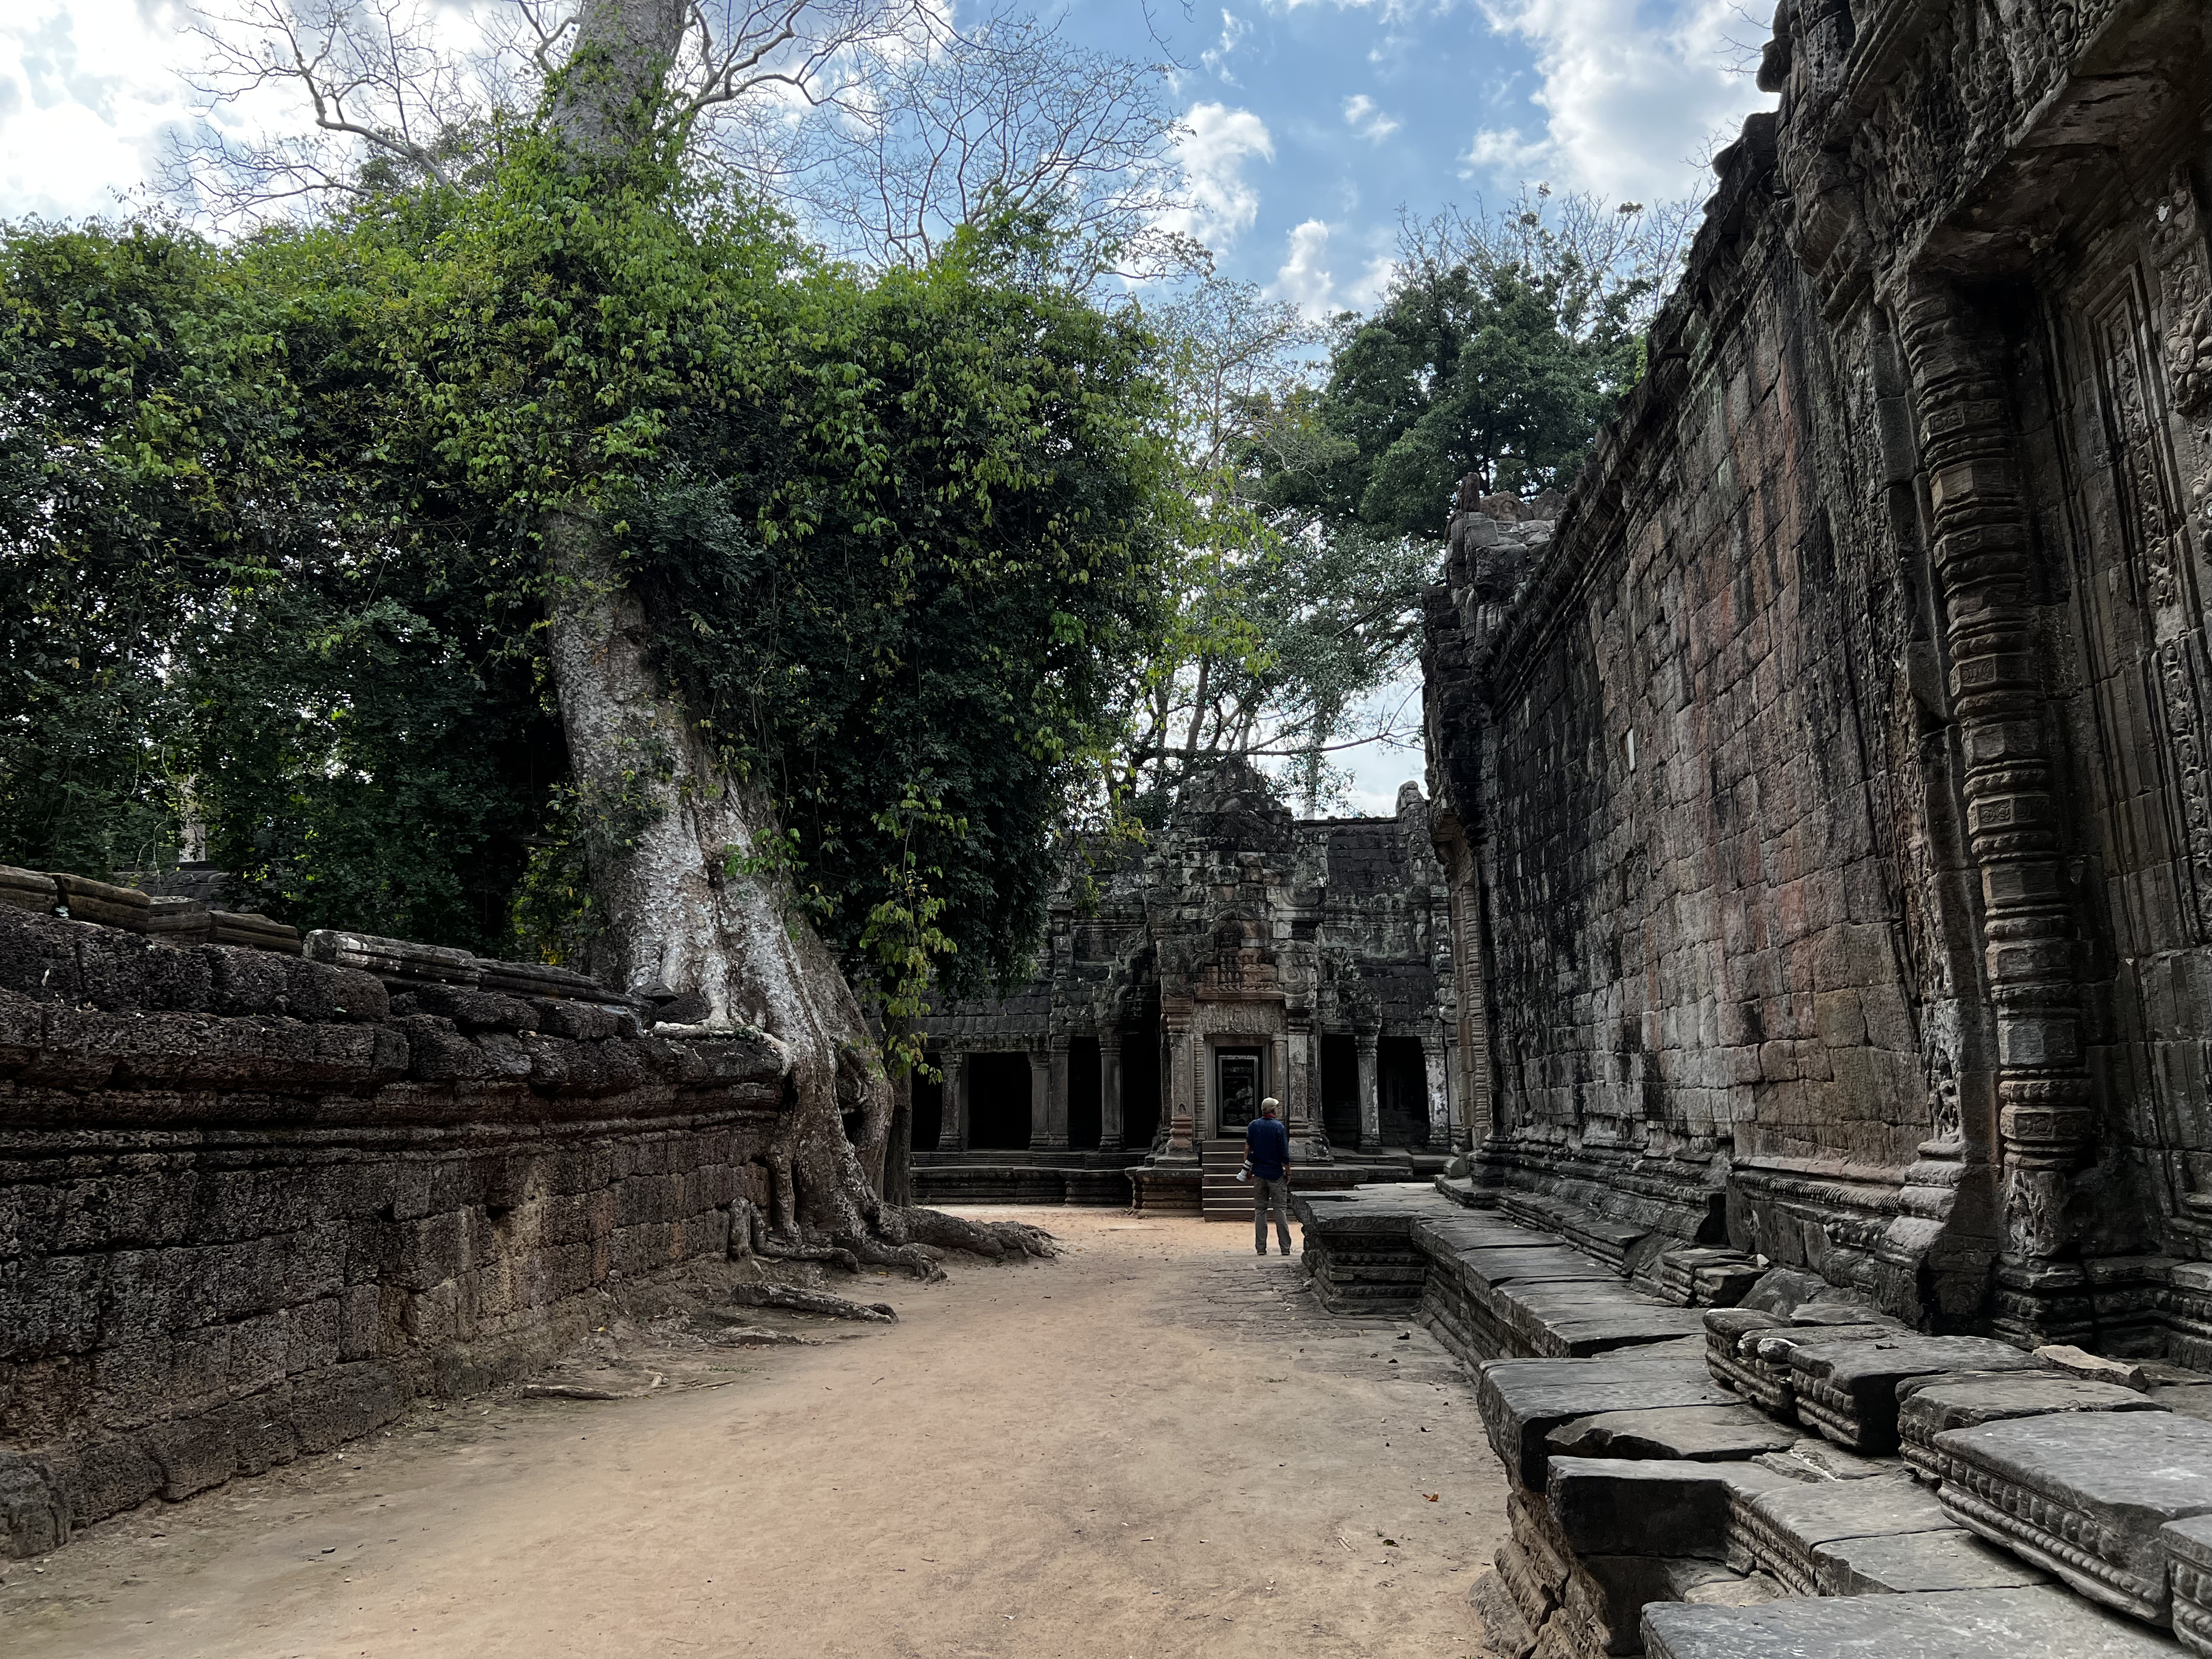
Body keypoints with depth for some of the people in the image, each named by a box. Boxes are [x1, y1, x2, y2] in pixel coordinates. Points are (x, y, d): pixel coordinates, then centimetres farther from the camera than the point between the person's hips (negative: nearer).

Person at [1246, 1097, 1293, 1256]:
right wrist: (1288, 1172, 0)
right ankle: (1285, 1247, 2)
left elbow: (1248, 1148, 5)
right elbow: (1284, 1154, -10)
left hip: (1259, 1173, 3)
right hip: (1276, 1174, -3)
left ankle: (1261, 1247, 6)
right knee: (1281, 1209, 2)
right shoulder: (1279, 1127, -10)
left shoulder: (1253, 1125, 1)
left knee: (1260, 1210, 7)